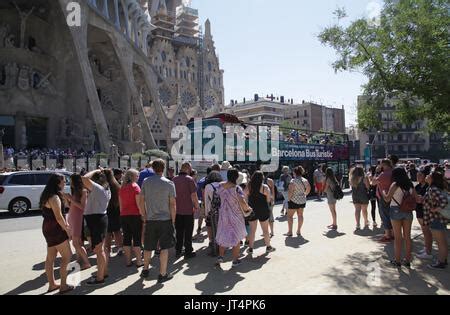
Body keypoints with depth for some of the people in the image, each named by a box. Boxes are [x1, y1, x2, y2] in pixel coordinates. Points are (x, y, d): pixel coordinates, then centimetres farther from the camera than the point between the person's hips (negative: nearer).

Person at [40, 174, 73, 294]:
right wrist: (67, 229, -10)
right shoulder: (54, 197, -20)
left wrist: (65, 224, 12)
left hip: (49, 228, 10)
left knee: (50, 258, 16)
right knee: (67, 256, -1)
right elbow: (58, 217, -20)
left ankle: (52, 284, 27)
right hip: (55, 230, -10)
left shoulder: (48, 195, 10)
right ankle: (63, 286, 6)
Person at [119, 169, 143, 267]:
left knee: (126, 238, 9)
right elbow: (138, 202, -13)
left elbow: (120, 203, 14)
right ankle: (139, 261, 4)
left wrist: (122, 213, 19)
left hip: (123, 215, 6)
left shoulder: (122, 187, 12)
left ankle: (128, 261, 14)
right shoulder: (135, 186, -7)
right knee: (137, 238, 0)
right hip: (134, 215, -6)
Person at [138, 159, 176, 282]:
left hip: (150, 220, 3)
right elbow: (173, 204, -8)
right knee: (164, 248, 5)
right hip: (165, 220, -3)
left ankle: (145, 270, 33)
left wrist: (145, 216, 14)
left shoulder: (146, 182, 1)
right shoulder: (169, 183, -7)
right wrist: (173, 221, 0)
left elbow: (141, 201, 4)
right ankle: (163, 274, 10)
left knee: (148, 247, 17)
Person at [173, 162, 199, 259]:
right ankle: (188, 252, 12)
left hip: (177, 210, 5)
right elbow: (194, 195, -16)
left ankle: (178, 250, 23)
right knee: (188, 232, 6)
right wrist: (196, 206, -2)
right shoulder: (189, 179, -14)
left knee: (179, 231, 15)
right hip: (188, 210, -5)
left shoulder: (174, 179, 3)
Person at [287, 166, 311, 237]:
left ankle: (290, 232, 7)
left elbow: (290, 191, -23)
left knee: (290, 216, 6)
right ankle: (299, 231, 23)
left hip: (294, 201, -6)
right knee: (300, 215, 17)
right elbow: (309, 189, 12)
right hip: (302, 200, 6)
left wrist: (289, 198, -10)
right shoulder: (305, 180, 1)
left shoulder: (293, 181, -19)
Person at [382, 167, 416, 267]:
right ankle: (407, 260, 20)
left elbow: (387, 199, -12)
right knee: (407, 237, 12)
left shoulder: (395, 184, -9)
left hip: (396, 210, -4)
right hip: (408, 211, 4)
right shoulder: (410, 185, 5)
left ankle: (397, 261, 13)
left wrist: (383, 191, 3)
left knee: (398, 237, 5)